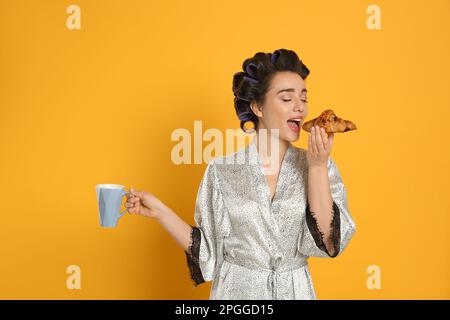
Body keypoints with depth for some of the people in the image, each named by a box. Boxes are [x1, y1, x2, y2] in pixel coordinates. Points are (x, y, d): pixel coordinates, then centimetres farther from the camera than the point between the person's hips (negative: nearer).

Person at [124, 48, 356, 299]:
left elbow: (327, 243, -14)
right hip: (235, 289, -1)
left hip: (295, 290, 1)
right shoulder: (223, 170, -8)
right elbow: (207, 250, -5)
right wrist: (160, 211, -15)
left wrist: (318, 166, -19)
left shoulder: (320, 166, -5)